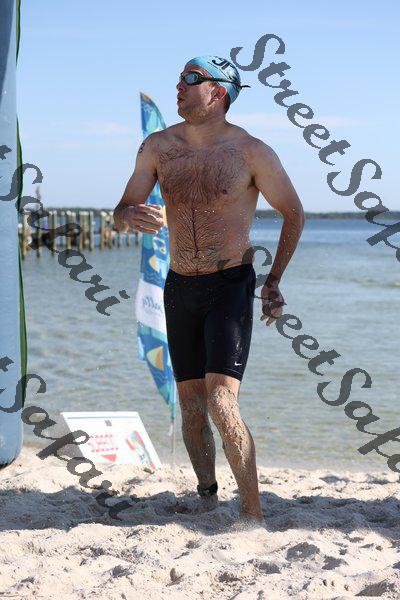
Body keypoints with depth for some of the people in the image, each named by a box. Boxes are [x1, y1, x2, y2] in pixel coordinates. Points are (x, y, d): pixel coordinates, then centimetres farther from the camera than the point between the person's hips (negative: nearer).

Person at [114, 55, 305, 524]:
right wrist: (130, 217, -20)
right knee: (192, 407, 11)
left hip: (231, 287, -4)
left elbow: (293, 212, 4)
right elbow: (121, 212, 5)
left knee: (222, 406, -18)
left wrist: (274, 280, 0)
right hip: (180, 289, 5)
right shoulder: (158, 146, 1)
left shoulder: (252, 152, -10)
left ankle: (253, 517, -7)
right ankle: (207, 501, 30)